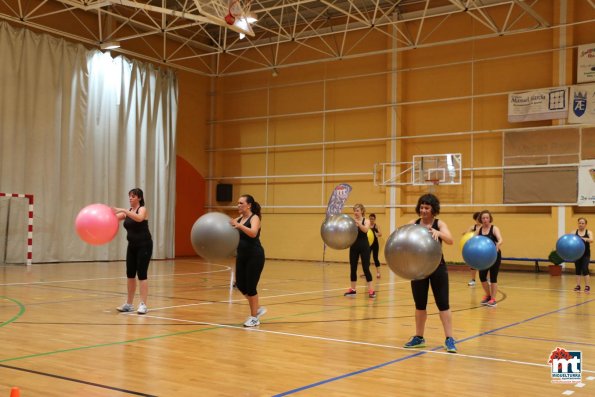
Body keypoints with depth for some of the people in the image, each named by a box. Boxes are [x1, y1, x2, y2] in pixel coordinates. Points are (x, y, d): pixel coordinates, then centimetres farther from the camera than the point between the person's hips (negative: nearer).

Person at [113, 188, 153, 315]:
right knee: (130, 274, 9)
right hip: (132, 246, 7)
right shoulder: (127, 211, 10)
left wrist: (123, 210, -38)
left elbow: (139, 218, -33)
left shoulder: (143, 209, -10)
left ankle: (143, 304, -7)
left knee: (141, 274, -10)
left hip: (144, 245, -7)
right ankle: (129, 304, 18)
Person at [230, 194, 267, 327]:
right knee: (240, 285, 8)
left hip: (255, 256, -7)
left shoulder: (255, 218, -10)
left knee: (250, 286, -4)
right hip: (242, 256, 7)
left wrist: (239, 226, -41)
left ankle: (254, 317, 11)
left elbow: (253, 233, -30)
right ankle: (258, 308, 28)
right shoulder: (239, 219, 11)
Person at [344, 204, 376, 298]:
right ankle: (352, 289, 18)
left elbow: (365, 230, -24)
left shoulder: (366, 221, -3)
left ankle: (371, 290, -2)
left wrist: (358, 222, -38)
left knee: (366, 268, -5)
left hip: (364, 246, -3)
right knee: (353, 268, 7)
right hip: (354, 246, 3)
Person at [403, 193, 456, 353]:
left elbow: (450, 240, -22)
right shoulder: (413, 224, 2)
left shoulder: (439, 224, -5)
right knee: (419, 304, 11)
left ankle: (449, 339, 4)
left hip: (437, 268, -2)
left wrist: (438, 233, -42)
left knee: (443, 304, -1)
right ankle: (419, 337, 24)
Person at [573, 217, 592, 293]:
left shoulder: (588, 232, -3)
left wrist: (586, 239, -42)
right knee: (577, 270, 6)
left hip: (586, 254, -2)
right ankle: (578, 286, 12)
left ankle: (587, 286, -2)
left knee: (585, 269, -9)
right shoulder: (574, 232, 0)